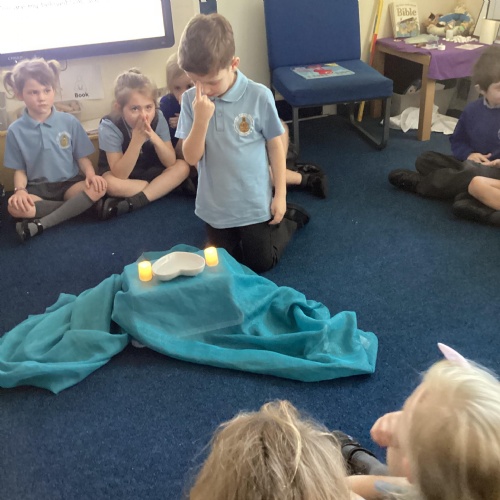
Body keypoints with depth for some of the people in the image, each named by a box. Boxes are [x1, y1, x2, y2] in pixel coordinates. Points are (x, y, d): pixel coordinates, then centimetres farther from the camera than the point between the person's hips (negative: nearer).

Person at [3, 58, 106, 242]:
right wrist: (20, 190, -18)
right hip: (37, 189, -1)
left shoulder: (69, 121, 0)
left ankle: (41, 224, -28)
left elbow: (82, 157, 4)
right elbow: (19, 170, 4)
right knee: (15, 207, -34)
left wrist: (90, 175, -18)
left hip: (69, 184, 1)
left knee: (98, 188, -32)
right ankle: (79, 205, -20)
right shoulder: (15, 130, 0)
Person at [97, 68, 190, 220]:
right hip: (121, 172, -3)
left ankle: (131, 203, -28)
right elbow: (120, 175, -31)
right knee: (111, 184, -37)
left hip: (150, 171, 4)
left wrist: (154, 137, -37)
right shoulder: (109, 126, -26)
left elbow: (171, 162, -19)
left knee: (182, 167, -23)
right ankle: (164, 186, -18)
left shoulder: (158, 118, -17)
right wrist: (137, 139, -41)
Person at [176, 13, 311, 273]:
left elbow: (275, 145, -7)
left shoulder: (259, 96, -17)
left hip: (254, 204, -3)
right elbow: (191, 157, -12)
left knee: (261, 263, 11)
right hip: (215, 206, 3)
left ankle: (289, 216, 35)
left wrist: (280, 195, -7)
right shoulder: (190, 100, -11)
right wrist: (201, 119, -28)